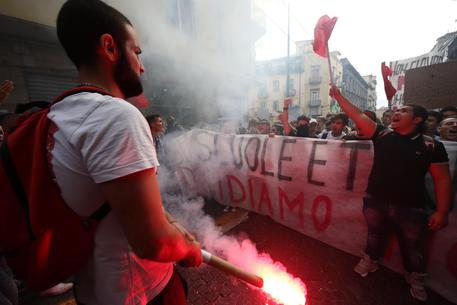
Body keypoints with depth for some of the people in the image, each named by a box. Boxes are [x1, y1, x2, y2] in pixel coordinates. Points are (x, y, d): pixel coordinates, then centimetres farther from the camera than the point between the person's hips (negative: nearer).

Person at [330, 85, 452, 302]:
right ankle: (370, 261, 47)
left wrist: (442, 211, -9)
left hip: (410, 208, -1)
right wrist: (338, 97, -9)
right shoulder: (382, 135, -2)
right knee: (375, 236, 22)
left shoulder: (431, 146, -7)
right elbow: (357, 116, -6)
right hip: (375, 202, 1)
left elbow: (442, 180, -6)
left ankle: (415, 278, 47)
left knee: (413, 248, 20)